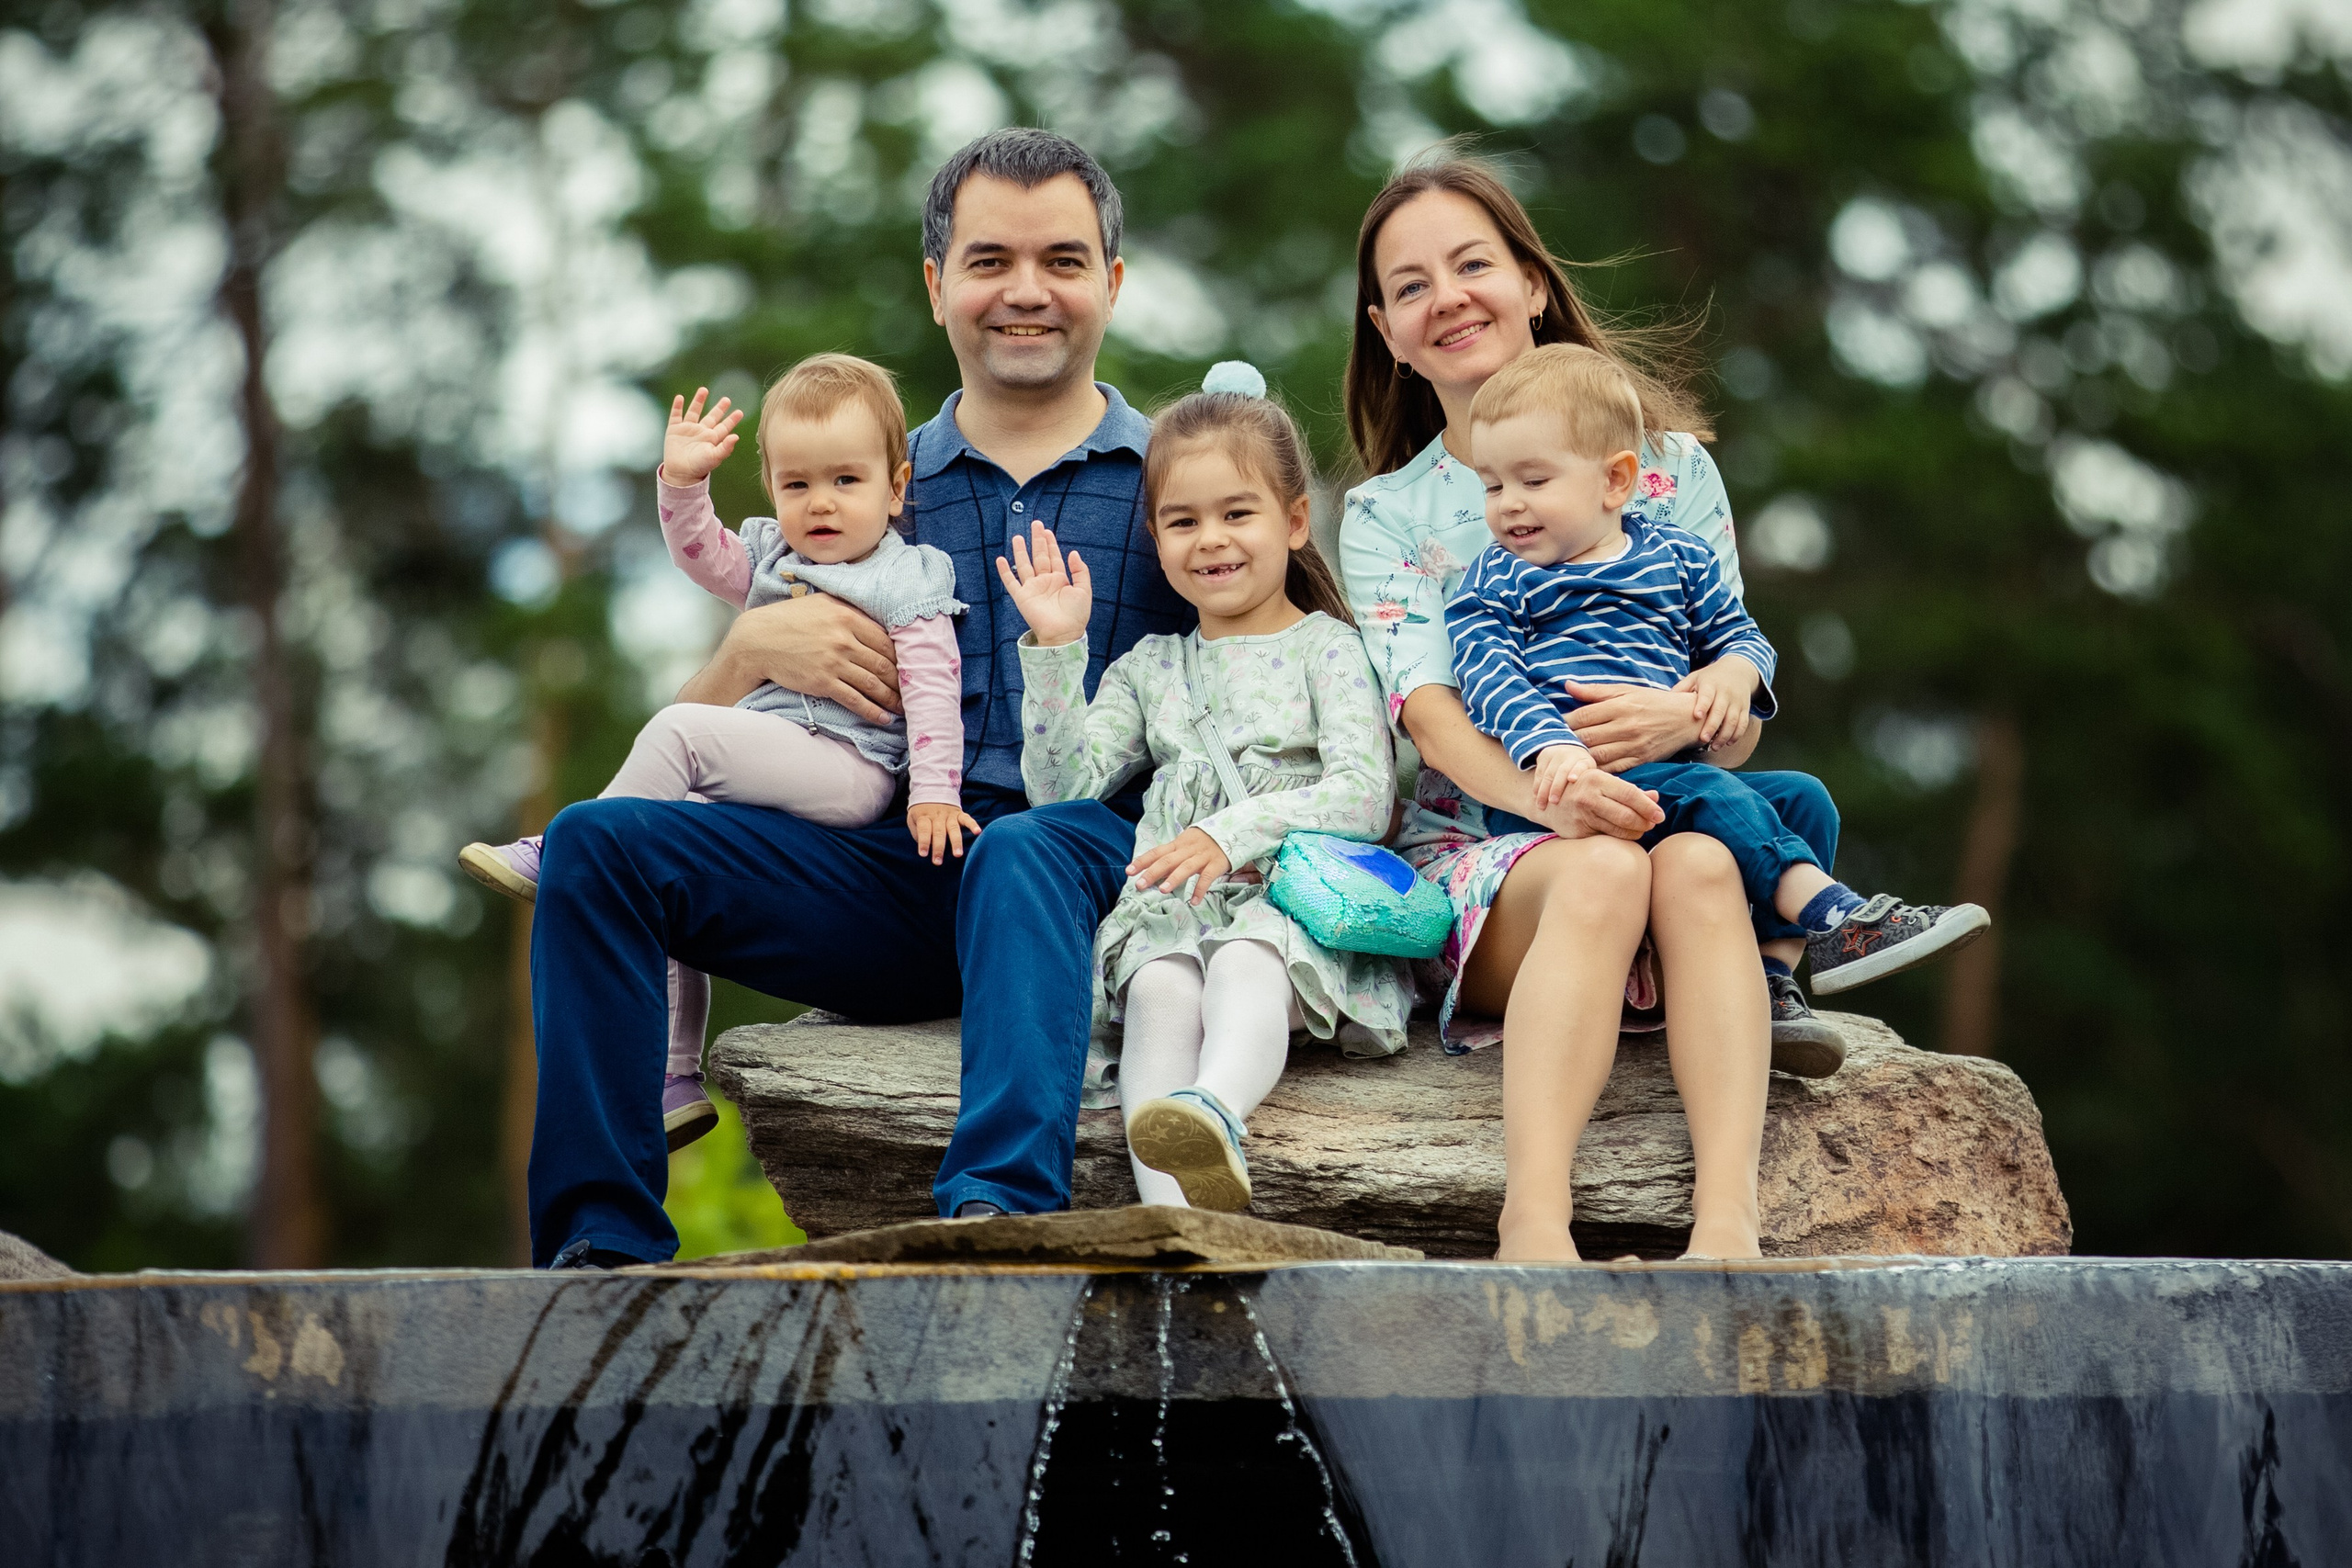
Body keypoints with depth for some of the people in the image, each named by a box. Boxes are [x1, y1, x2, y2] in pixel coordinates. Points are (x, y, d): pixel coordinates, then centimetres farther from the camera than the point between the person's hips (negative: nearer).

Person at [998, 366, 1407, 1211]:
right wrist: (1054, 650, 7)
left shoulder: (1327, 649, 12)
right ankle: (1169, 1206, -57)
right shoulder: (1150, 668, 26)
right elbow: (1065, 785, 14)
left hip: (1292, 897, -3)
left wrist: (1234, 835, -18)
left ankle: (1215, 1110, -70)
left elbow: (1363, 794, -4)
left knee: (1245, 960, -39)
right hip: (1168, 905, 3)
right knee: (1160, 986, -33)